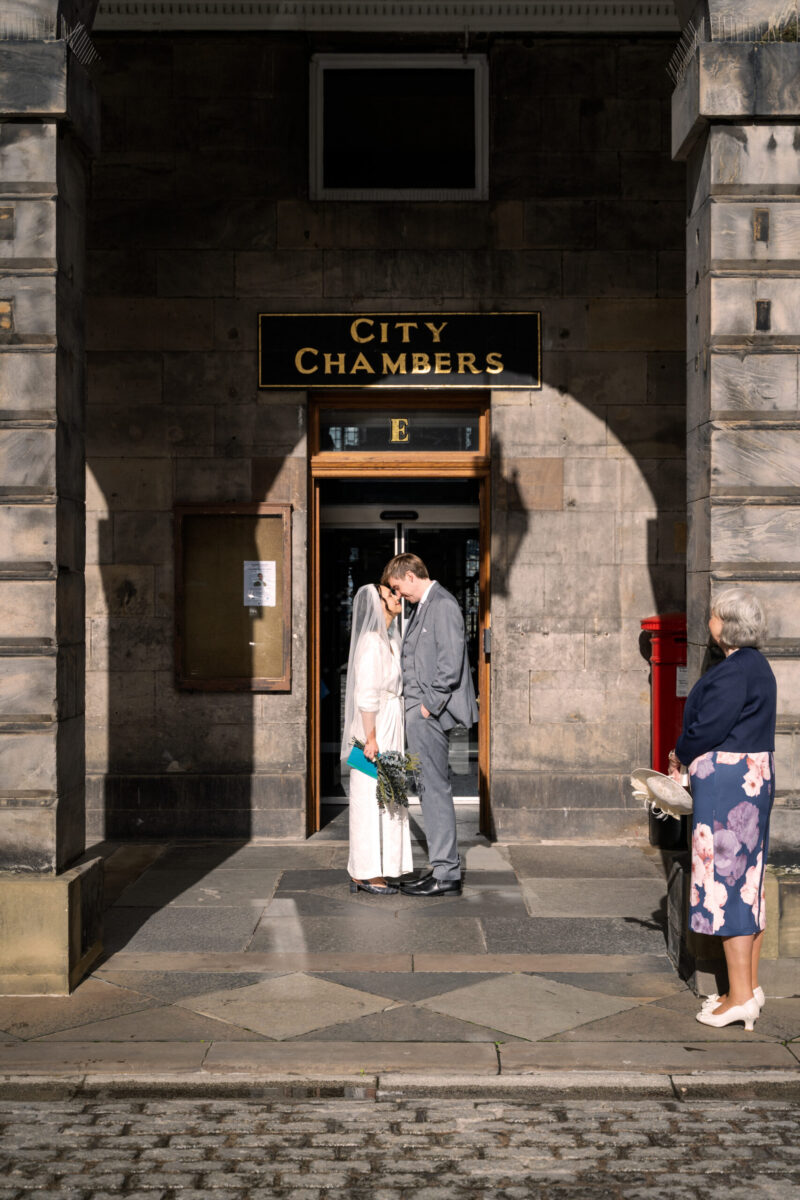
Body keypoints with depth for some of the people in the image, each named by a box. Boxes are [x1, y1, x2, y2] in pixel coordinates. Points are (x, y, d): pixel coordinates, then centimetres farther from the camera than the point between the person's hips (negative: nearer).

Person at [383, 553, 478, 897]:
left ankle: (446, 875, -2)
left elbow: (451, 662, -19)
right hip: (419, 713, 10)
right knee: (429, 789, 12)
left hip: (430, 713, -10)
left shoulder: (442, 605, -12)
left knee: (436, 790, -7)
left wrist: (430, 705, -16)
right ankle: (444, 867, 19)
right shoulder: (423, 606, 18)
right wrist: (414, 705, 13)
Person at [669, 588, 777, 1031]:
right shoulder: (754, 664, 15)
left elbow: (708, 728, -20)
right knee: (746, 882, 13)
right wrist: (690, 755, 9)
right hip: (751, 777, 11)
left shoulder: (736, 670, -18)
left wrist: (680, 754, -1)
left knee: (727, 879, -5)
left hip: (728, 780, -11)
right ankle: (749, 986, 21)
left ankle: (740, 996, -1)